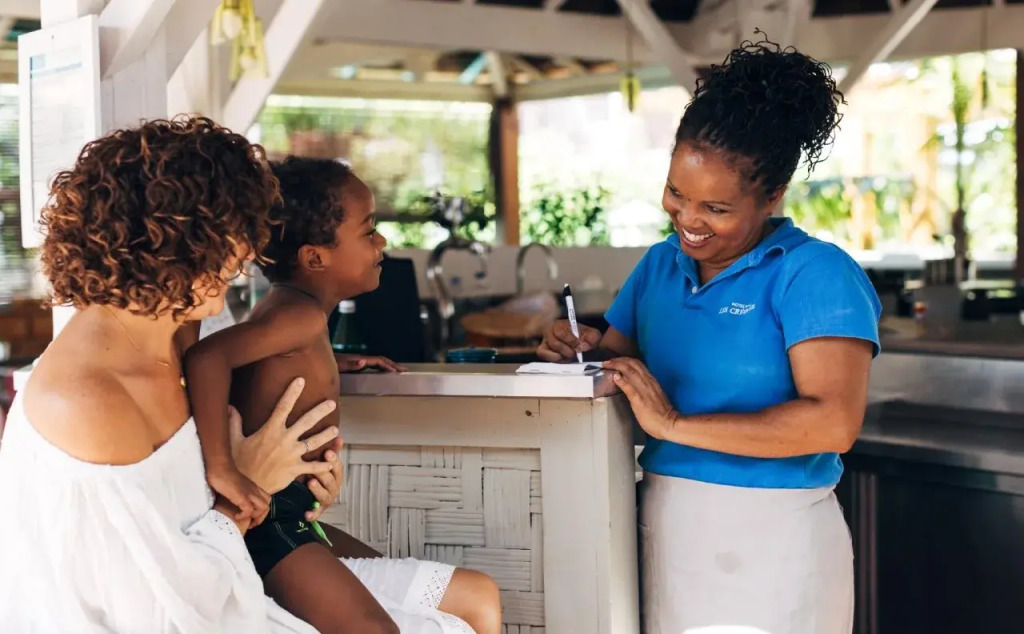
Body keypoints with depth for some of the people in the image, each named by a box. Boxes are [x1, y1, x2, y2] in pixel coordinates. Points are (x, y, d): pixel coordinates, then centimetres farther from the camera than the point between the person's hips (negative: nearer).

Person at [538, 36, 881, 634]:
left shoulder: (815, 274, -12)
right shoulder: (659, 265, 9)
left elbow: (834, 423, -22)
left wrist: (676, 425, -21)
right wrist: (587, 350, -6)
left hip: (767, 536, -6)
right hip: (661, 526, 6)